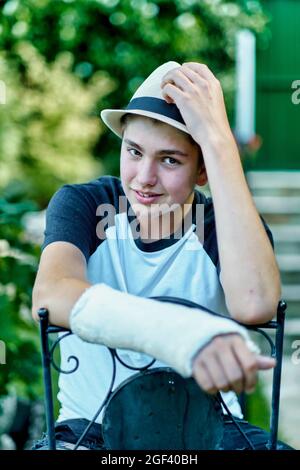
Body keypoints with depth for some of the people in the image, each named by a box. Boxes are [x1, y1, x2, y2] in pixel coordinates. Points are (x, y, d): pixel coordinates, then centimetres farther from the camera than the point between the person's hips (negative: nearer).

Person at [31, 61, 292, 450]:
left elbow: (255, 305, -34)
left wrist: (219, 138, -31)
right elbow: (49, 297, -31)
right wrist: (185, 332, -49)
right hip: (92, 425, -1)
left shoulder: (227, 224, -8)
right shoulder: (81, 204, -8)